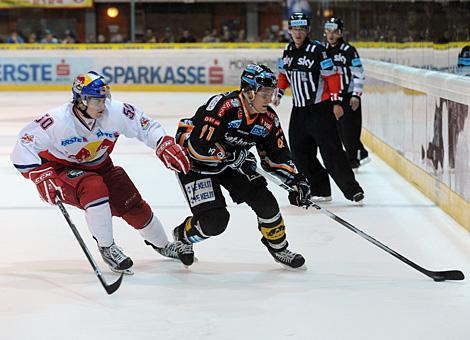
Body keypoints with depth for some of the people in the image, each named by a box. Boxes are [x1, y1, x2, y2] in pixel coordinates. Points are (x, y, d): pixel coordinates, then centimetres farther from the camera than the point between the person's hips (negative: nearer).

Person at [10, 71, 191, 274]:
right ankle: (106, 248, -17)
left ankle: (163, 246, 31)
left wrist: (166, 145, -23)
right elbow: (23, 147, -32)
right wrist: (41, 176, -42)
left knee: (133, 206, 0)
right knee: (94, 187, -35)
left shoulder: (115, 112, -21)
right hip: (62, 171, -4)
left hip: (99, 166, 5)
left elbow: (145, 126, -7)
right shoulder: (58, 121, -32)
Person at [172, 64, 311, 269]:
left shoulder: (268, 118, -9)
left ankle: (279, 248, 18)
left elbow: (276, 155, 1)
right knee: (214, 220, -17)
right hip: (195, 162, -7)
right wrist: (233, 156, -29)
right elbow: (199, 147, -33)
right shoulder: (222, 106, -32)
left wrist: (296, 181, -12)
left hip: (232, 162, 7)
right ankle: (184, 235, 16)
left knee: (264, 201, -6)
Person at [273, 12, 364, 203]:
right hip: (299, 109, 7)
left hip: (321, 108, -7)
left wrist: (336, 102, -15)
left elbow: (332, 76, -13)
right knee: (299, 152, 5)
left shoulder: (317, 50, -13)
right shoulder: (288, 51, 7)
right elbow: (284, 74, 23)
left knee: (331, 150, -11)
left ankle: (352, 190, -6)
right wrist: (279, 92, 12)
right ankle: (320, 190, 13)